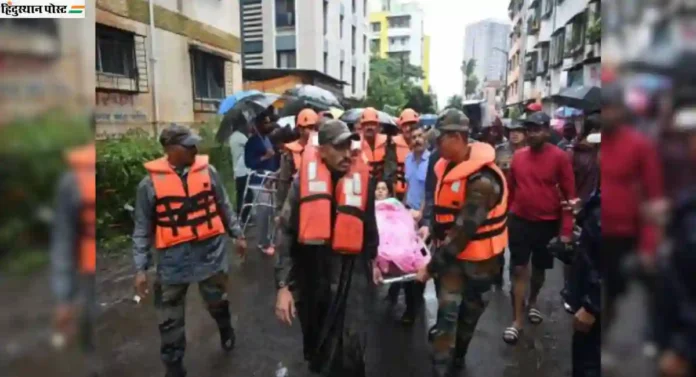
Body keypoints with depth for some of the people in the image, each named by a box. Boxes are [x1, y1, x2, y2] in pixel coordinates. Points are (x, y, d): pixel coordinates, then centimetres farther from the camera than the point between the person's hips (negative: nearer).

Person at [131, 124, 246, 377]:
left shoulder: (208, 171, -3)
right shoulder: (150, 182, -7)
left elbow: (224, 207, 8)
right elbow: (143, 230, -2)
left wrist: (237, 234, 11)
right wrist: (140, 268, -4)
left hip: (211, 252, 2)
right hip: (174, 259, -1)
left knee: (217, 302, 23)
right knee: (170, 320, 9)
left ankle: (226, 329, 56)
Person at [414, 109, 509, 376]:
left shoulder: (482, 180, -27)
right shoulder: (448, 166, -1)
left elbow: (463, 231, -28)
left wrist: (431, 267, -24)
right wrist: (431, 227, 3)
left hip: (478, 256, -5)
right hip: (452, 252, 5)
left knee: (469, 312, 15)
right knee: (447, 312, 4)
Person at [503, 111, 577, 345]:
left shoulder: (559, 157, -11)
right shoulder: (518, 156, -1)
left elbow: (569, 194, -9)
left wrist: (566, 229, -11)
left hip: (548, 224, -1)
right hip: (520, 222, 1)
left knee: (540, 268, 17)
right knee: (519, 269, 2)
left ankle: (532, 303, 44)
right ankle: (517, 321, 11)